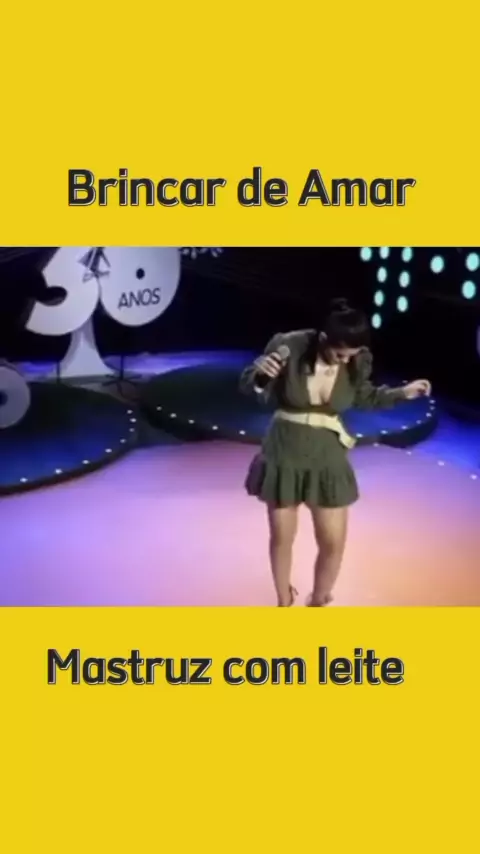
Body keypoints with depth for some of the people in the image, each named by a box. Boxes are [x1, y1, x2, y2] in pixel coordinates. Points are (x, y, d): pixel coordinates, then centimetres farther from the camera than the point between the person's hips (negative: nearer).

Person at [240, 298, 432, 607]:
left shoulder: (357, 362, -13)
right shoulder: (289, 347, -22)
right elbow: (249, 387, -11)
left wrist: (401, 393, -5)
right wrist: (259, 372, -34)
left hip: (328, 456, 2)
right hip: (284, 453, -2)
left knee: (334, 542, 5)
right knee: (282, 537, 14)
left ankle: (317, 605, 34)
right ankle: (284, 604, 40)